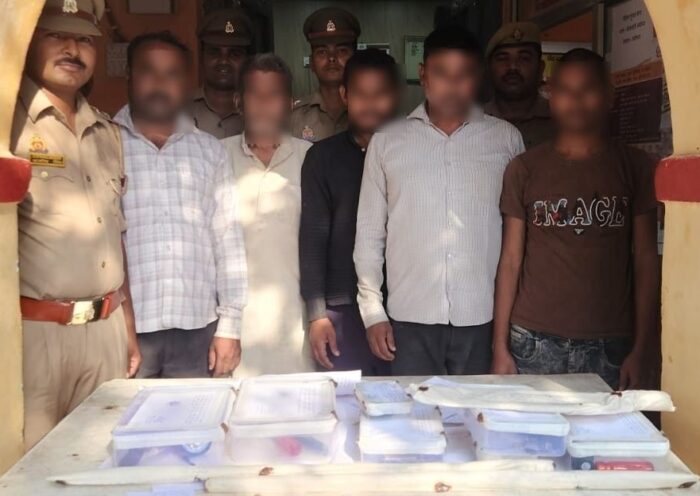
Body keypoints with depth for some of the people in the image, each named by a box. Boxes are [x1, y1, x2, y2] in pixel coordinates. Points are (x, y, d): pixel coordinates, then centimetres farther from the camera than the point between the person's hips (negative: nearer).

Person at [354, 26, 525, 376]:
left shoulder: (506, 139, 4)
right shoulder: (387, 141, 4)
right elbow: (369, 232, 6)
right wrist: (372, 311, 3)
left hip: (484, 317, 0)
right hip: (410, 318, 0)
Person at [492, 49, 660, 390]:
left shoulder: (634, 167, 5)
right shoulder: (524, 170, 4)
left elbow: (645, 259, 4)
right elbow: (511, 260, 4)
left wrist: (642, 348, -2)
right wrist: (500, 347, 0)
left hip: (611, 346, 0)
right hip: (535, 343, 0)